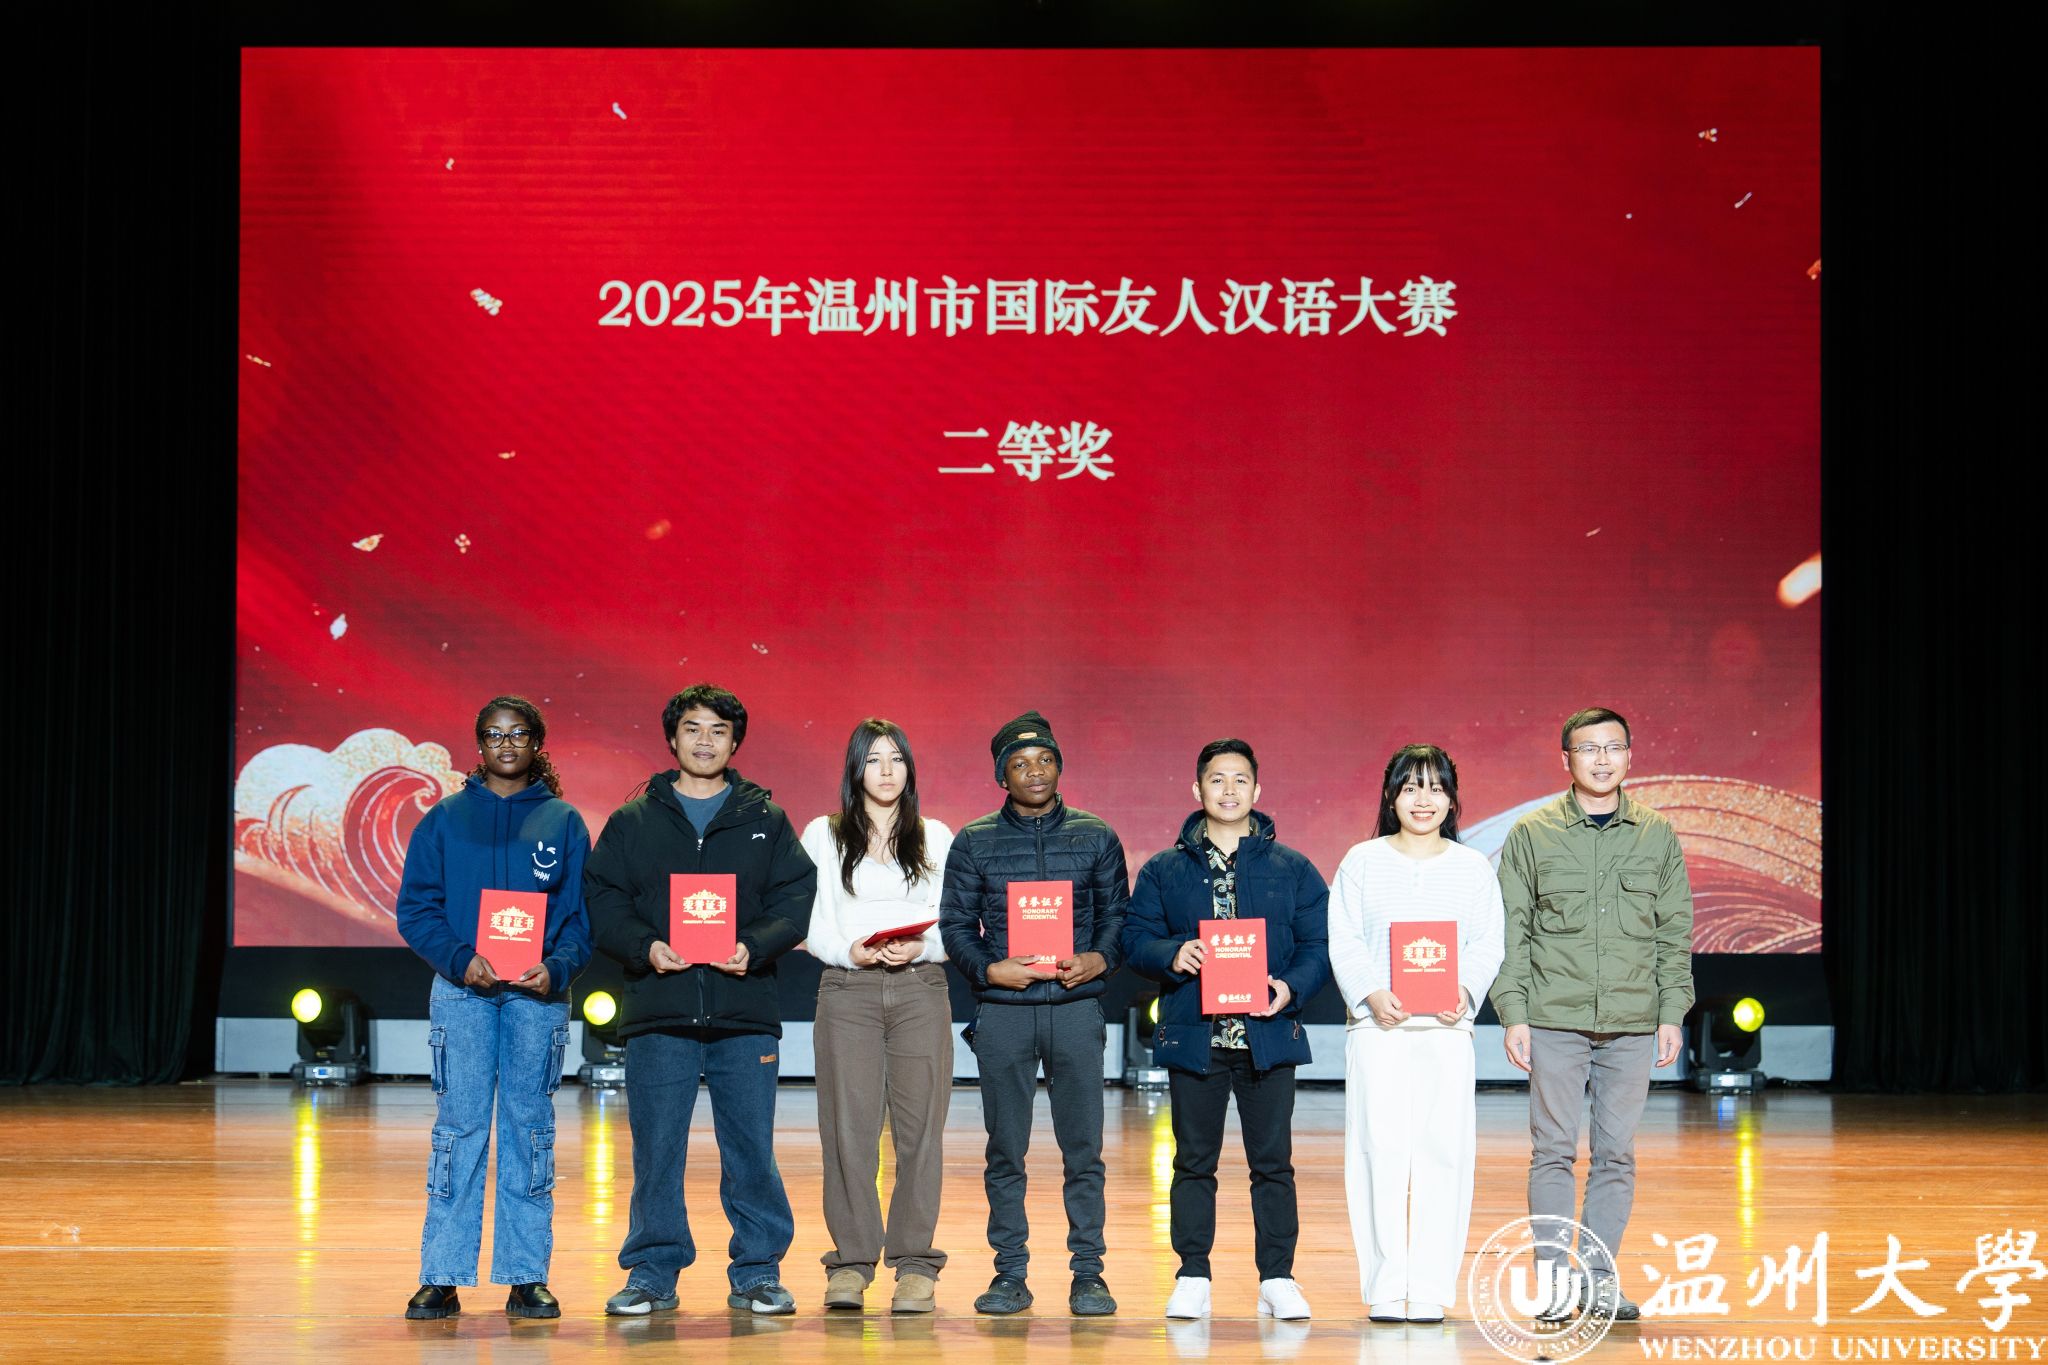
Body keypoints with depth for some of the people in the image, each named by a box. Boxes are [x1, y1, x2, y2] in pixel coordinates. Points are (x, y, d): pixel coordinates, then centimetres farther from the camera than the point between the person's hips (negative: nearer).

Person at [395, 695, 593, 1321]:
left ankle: (527, 1277, 6)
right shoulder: (444, 819, 8)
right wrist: (461, 959, -14)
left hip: (538, 994, 1)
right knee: (459, 1127, -4)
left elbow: (582, 915, 6)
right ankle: (442, 1277, 0)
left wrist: (557, 968, -13)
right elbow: (415, 910, 3)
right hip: (461, 991, -1)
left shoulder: (563, 823, 9)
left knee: (530, 1128, 2)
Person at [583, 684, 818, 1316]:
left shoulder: (766, 821, 10)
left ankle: (757, 1274, 12)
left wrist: (754, 947, -13)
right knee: (656, 1152, 2)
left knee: (751, 1151, 2)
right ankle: (652, 1272, 12)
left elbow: (796, 899, 4)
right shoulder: (632, 822, 10)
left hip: (746, 1010, 0)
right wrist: (646, 948, -13)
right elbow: (603, 900, 5)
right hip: (658, 1011, 0)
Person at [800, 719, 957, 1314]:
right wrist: (850, 951, -13)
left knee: (919, 1124, -4)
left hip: (921, 987, 1)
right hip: (847, 989, -1)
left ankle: (915, 1264, 0)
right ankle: (851, 1261, 0)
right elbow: (809, 923, 5)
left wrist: (921, 948, -10)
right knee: (848, 1124, -5)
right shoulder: (824, 835, 10)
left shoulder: (935, 837, 13)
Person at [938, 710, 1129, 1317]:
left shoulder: (1095, 837, 8)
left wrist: (1100, 959, -10)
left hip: (1076, 1009, 0)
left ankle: (1087, 1274, 6)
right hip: (1002, 1011, 0)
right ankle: (1010, 1275, 10)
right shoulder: (974, 842, 7)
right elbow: (955, 923, 6)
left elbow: (1117, 914, 10)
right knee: (1005, 1152, 3)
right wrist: (989, 968, -11)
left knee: (1083, 1150, 0)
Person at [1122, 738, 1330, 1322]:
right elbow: (1135, 939, 4)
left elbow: (1318, 945, 4)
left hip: (1268, 1034, 0)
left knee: (1272, 1161, 2)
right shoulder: (1163, 871, 8)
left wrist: (1291, 987, -14)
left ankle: (1277, 1279, 8)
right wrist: (1173, 955, -16)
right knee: (1194, 1161, 5)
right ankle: (1192, 1279, 11)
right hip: (1193, 1035, 0)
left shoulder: (1293, 869, 7)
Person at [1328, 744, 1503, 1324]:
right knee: (1381, 1147, -6)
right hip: (1377, 1024, -1)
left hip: (1447, 1026, 1)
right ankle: (1384, 1288, -1)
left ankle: (1430, 1288, 2)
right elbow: (1343, 941, 3)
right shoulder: (1363, 861, 9)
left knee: (1441, 1150, -3)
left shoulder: (1472, 867, 12)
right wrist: (1371, 993, -13)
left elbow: (1487, 945, 6)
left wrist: (1464, 991, -13)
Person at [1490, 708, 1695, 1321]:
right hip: (1555, 1019, -2)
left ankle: (1600, 1278, 12)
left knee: (1616, 1155, 5)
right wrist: (1513, 1014, -5)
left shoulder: (1657, 836, 9)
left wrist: (1672, 1013, 3)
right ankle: (1556, 1283, 4)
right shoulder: (1532, 833, 3)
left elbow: (1675, 932, 10)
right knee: (1554, 1151, -1)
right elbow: (1511, 931, 2)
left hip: (1632, 1024, 2)